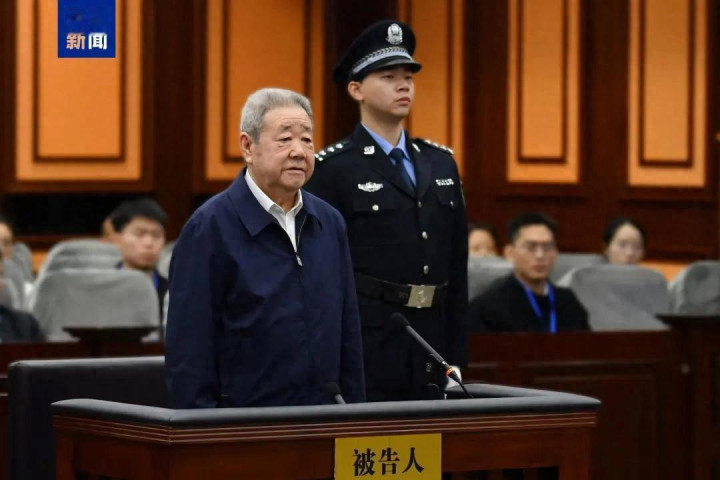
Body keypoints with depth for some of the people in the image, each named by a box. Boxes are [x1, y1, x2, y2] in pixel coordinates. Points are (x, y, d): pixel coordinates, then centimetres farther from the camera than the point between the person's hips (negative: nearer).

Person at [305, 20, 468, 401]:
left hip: (428, 353, 6)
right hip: (363, 351, -5)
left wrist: (455, 357, 11)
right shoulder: (332, 168, -4)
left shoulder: (441, 163, 15)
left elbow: (457, 265, 16)